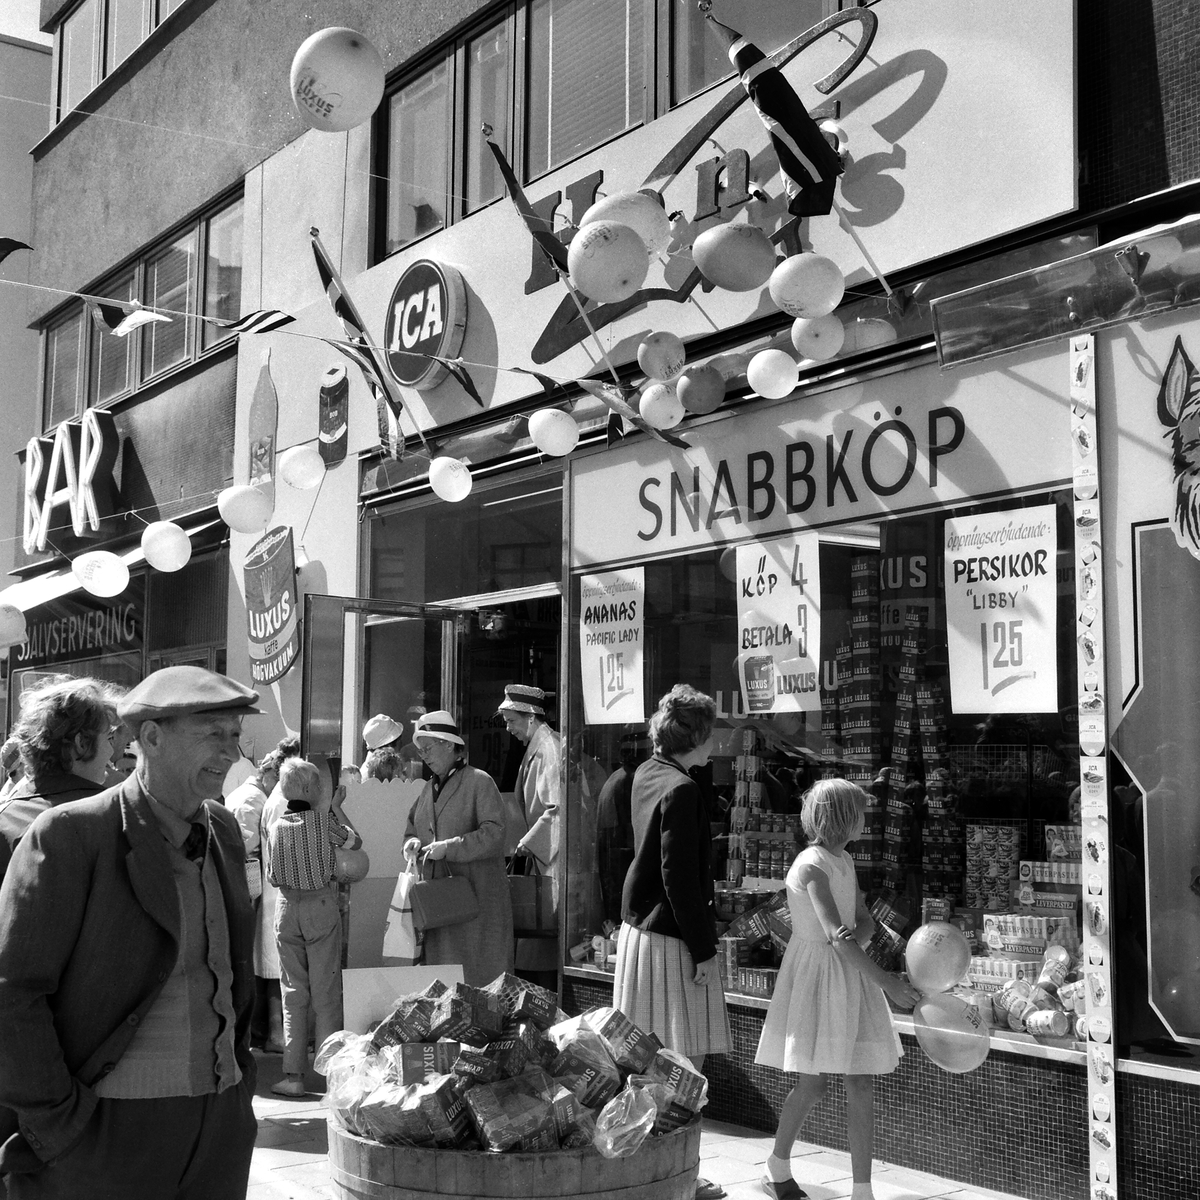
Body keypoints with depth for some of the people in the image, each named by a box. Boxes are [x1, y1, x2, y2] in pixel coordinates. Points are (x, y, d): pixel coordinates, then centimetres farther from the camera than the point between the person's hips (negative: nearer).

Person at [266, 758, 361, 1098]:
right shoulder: (324, 821, -9)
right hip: (321, 906, -2)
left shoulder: (277, 826, -1)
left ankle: (293, 1074, 5)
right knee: (326, 993, 4)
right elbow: (355, 840, 8)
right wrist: (336, 807, 16)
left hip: (287, 908, 2)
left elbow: (274, 877, 7)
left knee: (293, 994, 7)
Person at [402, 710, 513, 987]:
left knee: (478, 974, -5)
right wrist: (412, 842, 2)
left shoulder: (480, 782, -5)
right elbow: (412, 827, 25)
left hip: (476, 898, -7)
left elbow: (494, 834, -14)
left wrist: (448, 847, -19)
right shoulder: (429, 788, 17)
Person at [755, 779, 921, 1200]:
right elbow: (834, 934, -25)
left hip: (850, 975, 7)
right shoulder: (811, 866, -17)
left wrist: (854, 935, -19)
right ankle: (778, 1165, 24)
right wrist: (888, 983, -28)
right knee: (813, 1083, 0)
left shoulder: (845, 861, 10)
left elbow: (865, 922, 7)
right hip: (816, 974, -7)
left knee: (861, 1085, 2)